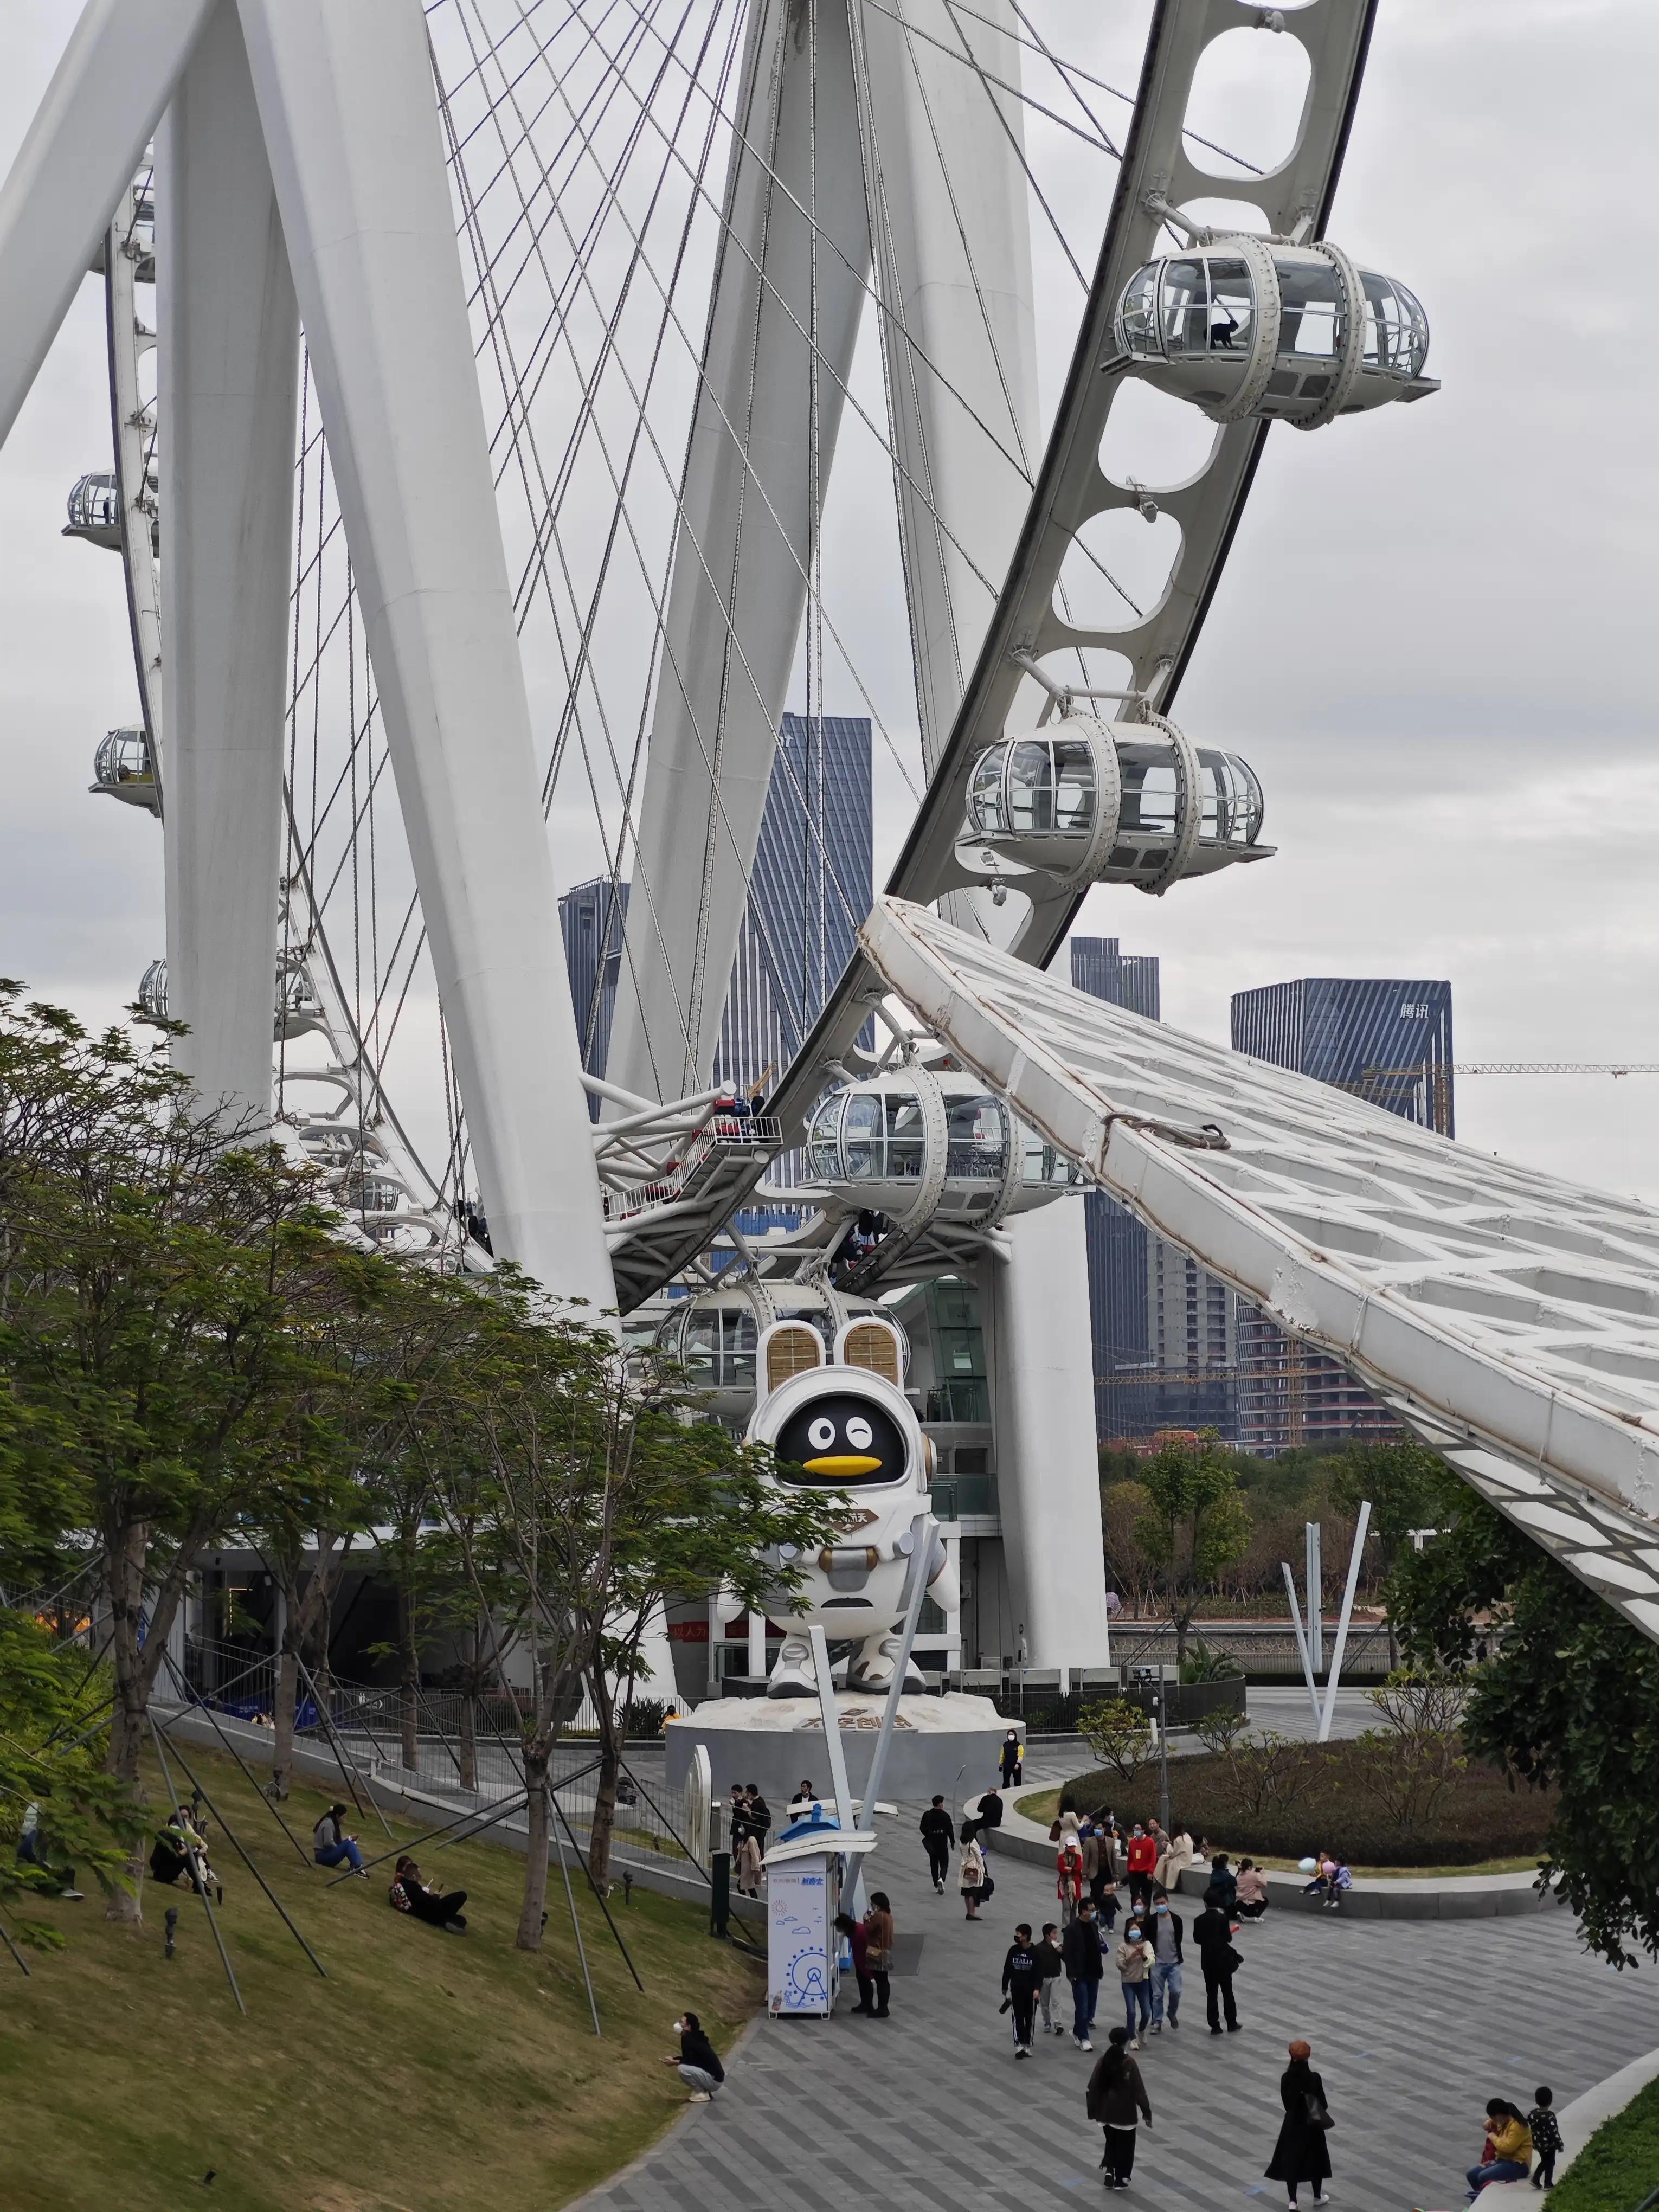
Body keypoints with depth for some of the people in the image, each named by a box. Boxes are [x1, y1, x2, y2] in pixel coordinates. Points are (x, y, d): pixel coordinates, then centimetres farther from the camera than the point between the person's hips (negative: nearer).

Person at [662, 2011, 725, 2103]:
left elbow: (689, 2061, -17)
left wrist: (674, 2062, -3)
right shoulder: (695, 2037, 12)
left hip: (714, 2079, -10)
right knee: (685, 2066, 21)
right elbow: (691, 2059, 20)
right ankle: (704, 2091, 15)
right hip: (713, 2077, 10)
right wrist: (674, 2059, 9)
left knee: (683, 2069, -23)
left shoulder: (688, 2039, -16)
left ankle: (702, 2095, -8)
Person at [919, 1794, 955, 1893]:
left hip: (931, 1842, 3)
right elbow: (950, 1830, -10)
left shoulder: (927, 1815, -3)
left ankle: (936, 1886, 16)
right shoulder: (945, 1816, -12)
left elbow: (922, 1828, 1)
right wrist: (952, 1841, 3)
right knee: (944, 1863, 6)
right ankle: (941, 1879, -22)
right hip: (942, 1843, -3)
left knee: (934, 1864, 14)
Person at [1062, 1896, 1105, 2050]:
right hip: (1080, 1975, -7)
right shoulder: (1072, 1929, -13)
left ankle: (1077, 2032, 26)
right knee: (1082, 2007, -4)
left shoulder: (1094, 1926, 8)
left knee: (1091, 2006, 10)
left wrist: (1099, 1969, 8)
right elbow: (1067, 1953, -13)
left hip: (1093, 1974, 7)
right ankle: (1083, 2038, 3)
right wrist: (1072, 1974, -16)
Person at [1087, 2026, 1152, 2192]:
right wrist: (1147, 2113, -5)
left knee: (1111, 2142, 21)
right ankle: (1120, 2179, 13)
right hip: (1125, 2112, -4)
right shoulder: (1129, 2063, -16)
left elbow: (1093, 2087, 0)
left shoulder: (1104, 2061, -3)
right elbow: (1139, 2090, -14)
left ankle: (1110, 2171, 5)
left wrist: (1094, 2111, 11)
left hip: (1107, 2111, 4)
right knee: (1125, 2145, 11)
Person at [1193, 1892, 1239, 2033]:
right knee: (1227, 1992, 11)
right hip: (1223, 1959, -2)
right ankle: (1232, 2024, 16)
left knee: (1211, 1993, 8)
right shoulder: (1222, 1918, -13)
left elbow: (1197, 1939, 2)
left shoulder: (1199, 1921, -6)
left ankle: (1215, 2026, 7)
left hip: (1208, 1961, 2)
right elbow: (1228, 1938, -11)